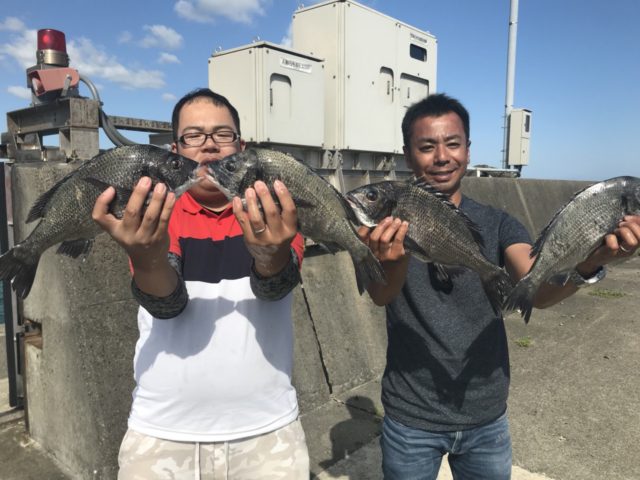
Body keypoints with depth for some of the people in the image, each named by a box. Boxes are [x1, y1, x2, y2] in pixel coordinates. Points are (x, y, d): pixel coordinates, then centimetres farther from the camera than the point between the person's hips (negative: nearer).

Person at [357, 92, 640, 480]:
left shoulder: (498, 225, -4)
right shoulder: (388, 226, -10)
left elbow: (537, 289, -19)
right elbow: (380, 294, -27)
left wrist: (590, 261, -39)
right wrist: (395, 260, -49)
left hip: (487, 418, 2)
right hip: (411, 418, -2)